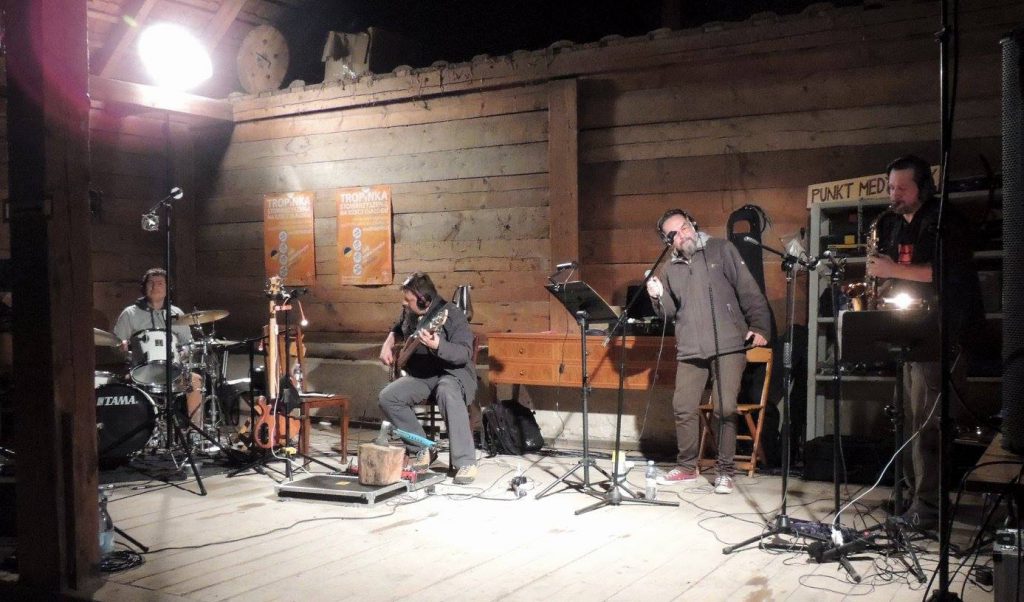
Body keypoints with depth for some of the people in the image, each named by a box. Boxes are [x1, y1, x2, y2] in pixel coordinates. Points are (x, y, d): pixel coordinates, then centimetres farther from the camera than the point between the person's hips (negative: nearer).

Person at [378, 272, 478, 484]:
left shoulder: (451, 314, -17)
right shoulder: (410, 313, 6)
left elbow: (465, 353, -26)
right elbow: (397, 329, 30)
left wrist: (437, 345, -43)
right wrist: (388, 345, 10)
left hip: (453, 372, -7)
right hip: (420, 375, 7)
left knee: (448, 394, -41)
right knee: (388, 397, -17)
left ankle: (466, 463, -36)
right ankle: (422, 450, -4)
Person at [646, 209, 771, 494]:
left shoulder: (721, 250, 3)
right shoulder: (671, 268, 15)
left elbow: (749, 291, -1)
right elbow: (671, 312, 16)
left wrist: (759, 326, -9)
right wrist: (659, 298, -4)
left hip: (728, 345, -4)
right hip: (690, 350, 4)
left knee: (725, 409, -7)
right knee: (683, 407, 4)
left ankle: (725, 471, 7)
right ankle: (686, 467, 20)